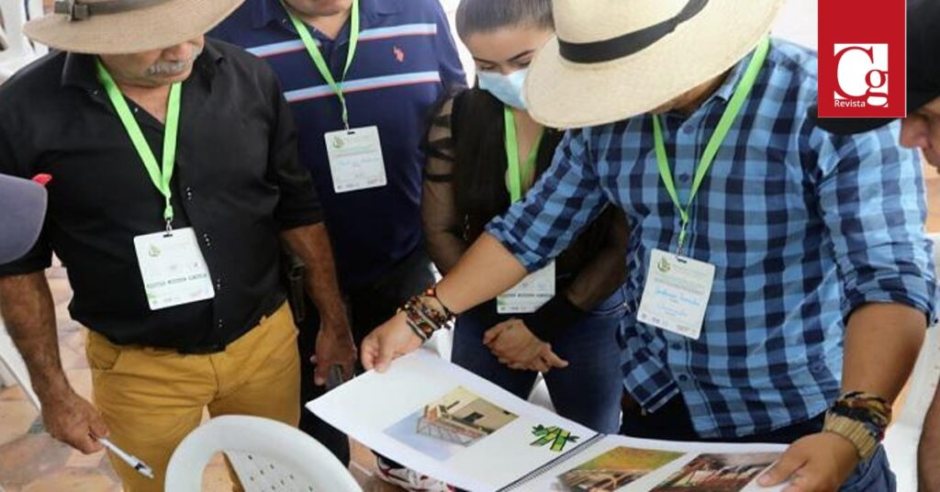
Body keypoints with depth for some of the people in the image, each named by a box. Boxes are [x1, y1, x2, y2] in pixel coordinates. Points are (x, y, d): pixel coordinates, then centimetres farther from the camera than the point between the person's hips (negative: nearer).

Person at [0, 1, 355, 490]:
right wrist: (52, 389, -2)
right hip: (139, 369, -2)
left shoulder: (250, 78, -9)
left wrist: (335, 319, 5)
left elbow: (298, 207, 2)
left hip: (267, 342, 2)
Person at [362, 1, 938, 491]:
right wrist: (418, 319, 2)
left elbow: (892, 277, -25)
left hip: (802, 426, -4)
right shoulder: (610, 120, -3)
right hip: (656, 404, 5)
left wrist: (851, 430, -37)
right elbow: (531, 228, 5)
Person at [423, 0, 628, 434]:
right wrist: (494, 317, -5)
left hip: (586, 316, -2)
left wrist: (546, 324, -10)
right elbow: (441, 230, 2)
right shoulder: (457, 116, -5)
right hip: (486, 317, 3)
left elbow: (624, 245, -10)